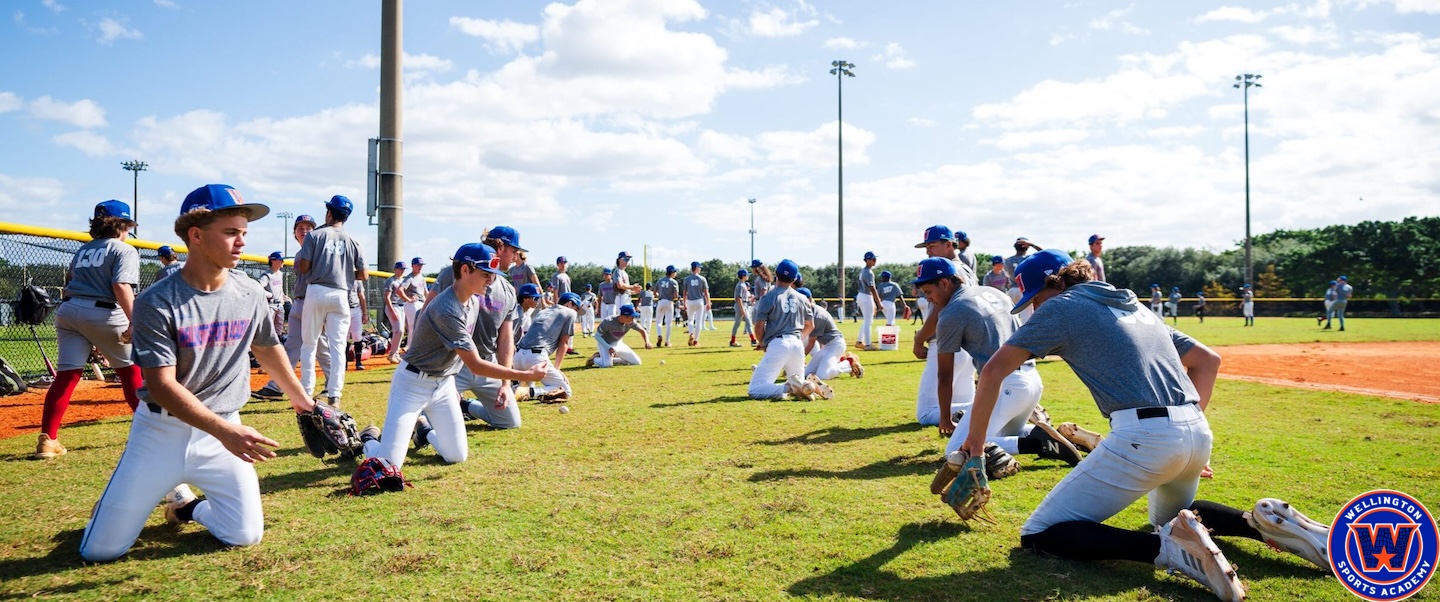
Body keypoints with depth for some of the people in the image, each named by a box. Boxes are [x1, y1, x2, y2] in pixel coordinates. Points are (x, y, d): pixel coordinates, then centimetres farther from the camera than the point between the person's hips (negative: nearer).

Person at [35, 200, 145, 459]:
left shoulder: (83, 249, 20)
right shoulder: (125, 250, -2)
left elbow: (69, 277, 21)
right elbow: (121, 286, -16)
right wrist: (134, 321, -22)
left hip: (68, 311, 6)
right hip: (103, 313, -6)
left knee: (67, 374, 2)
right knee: (131, 369, 10)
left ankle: (47, 439, -6)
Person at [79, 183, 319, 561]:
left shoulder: (250, 295, -3)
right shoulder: (156, 303, -16)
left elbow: (268, 350, 15)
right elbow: (161, 386, -21)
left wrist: (301, 399, 24)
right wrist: (225, 431, -33)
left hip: (221, 431, 3)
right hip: (161, 432, -3)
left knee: (246, 535, -7)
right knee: (101, 550, -1)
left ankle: (186, 504, 24)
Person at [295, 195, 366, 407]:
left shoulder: (314, 235, 0)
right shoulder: (352, 242, 7)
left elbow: (303, 268, -4)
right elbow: (363, 275, 6)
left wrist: (299, 257, 17)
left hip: (316, 292, -1)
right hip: (340, 295, 2)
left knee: (309, 343, 9)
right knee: (337, 346, 3)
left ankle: (306, 392, 9)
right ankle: (334, 395, 1)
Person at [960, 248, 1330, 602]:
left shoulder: (1061, 306, 4)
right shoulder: (1135, 307, 26)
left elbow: (994, 370, -2)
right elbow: (1208, 360, 28)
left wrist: (976, 436, 8)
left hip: (1143, 437, -8)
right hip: (1199, 435, 8)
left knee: (1038, 536, -3)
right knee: (1170, 515, 38)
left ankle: (1168, 546, -21)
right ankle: (1262, 523, 10)